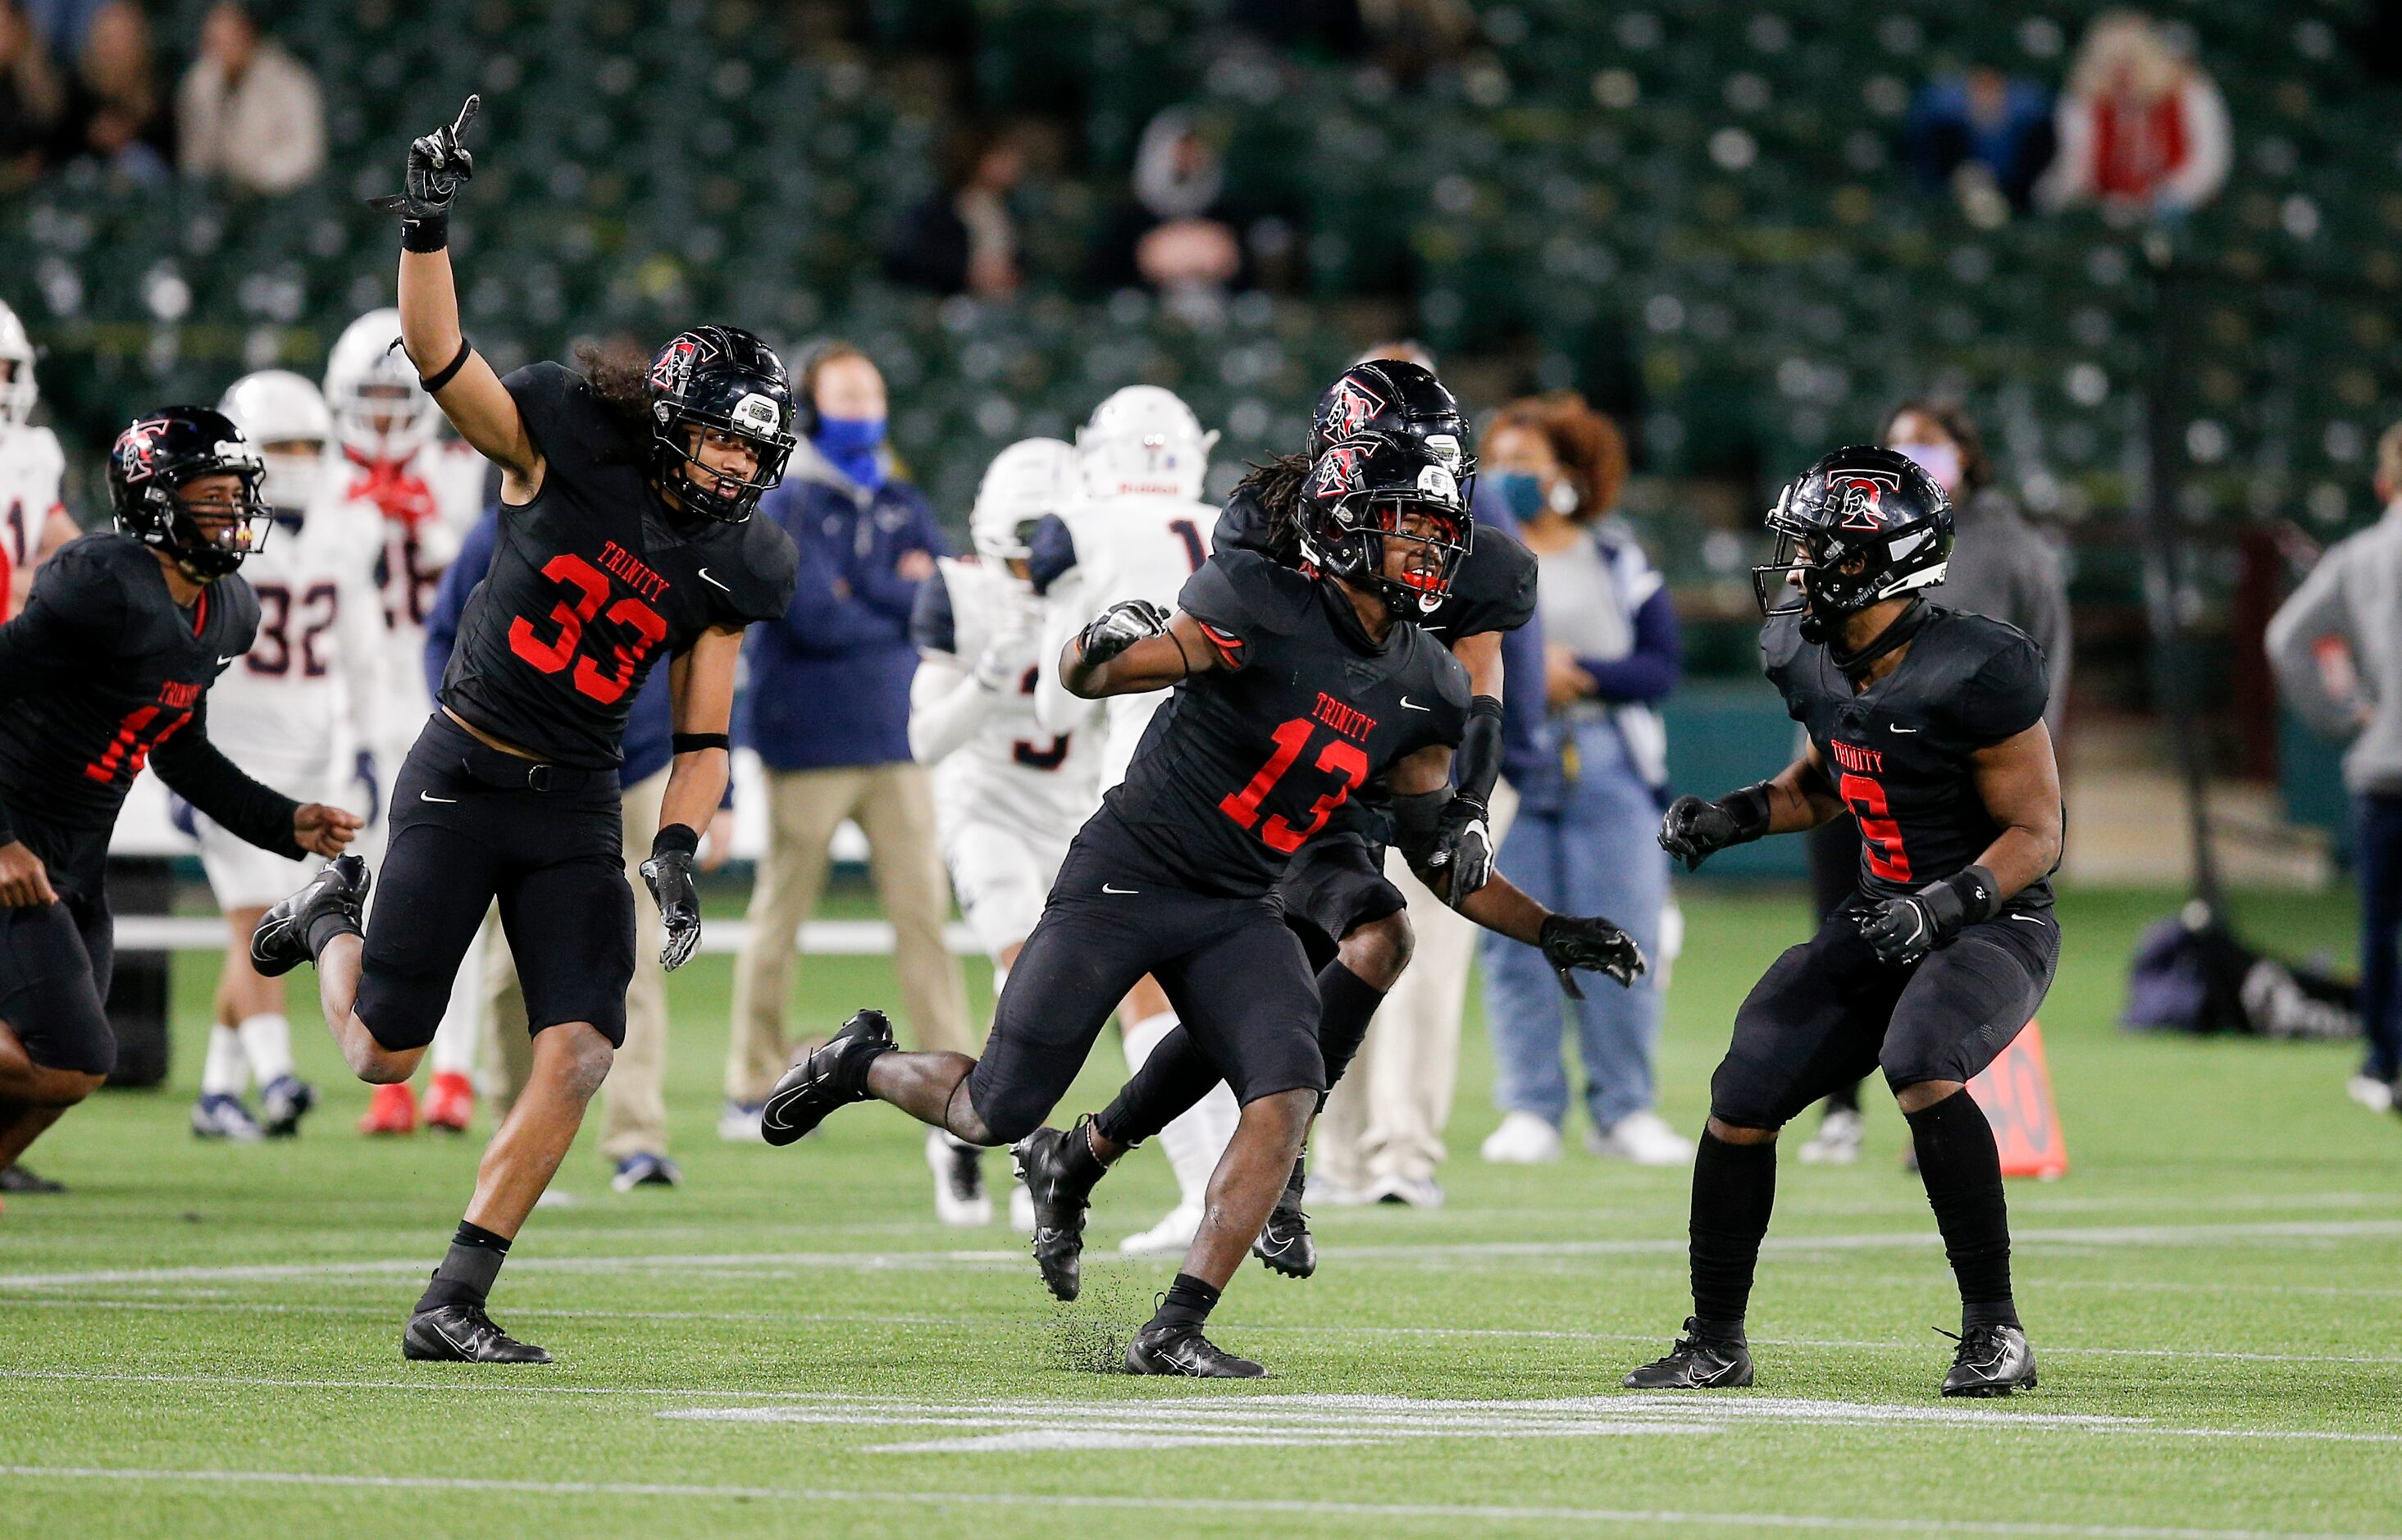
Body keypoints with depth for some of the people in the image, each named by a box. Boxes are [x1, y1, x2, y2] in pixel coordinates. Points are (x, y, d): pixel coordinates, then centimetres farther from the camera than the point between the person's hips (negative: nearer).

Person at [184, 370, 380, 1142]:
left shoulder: (344, 539, 8)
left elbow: (358, 657, 18)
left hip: (309, 756, 5)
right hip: (231, 753, -5)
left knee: (261, 934, 6)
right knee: (252, 918, -15)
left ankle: (219, 1092, 13)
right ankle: (275, 1077, -24)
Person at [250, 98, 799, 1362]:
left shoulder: (731, 569, 2)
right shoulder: (567, 451, -10)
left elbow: (702, 735, 6)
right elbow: (437, 354, -20)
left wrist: (675, 855, -9)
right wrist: (427, 225, -34)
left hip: (578, 808, 4)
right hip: (461, 780, -4)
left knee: (579, 1057, -12)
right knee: (383, 1057, 2)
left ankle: (451, 1307, -4)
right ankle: (332, 918, 38)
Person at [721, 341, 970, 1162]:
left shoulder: (902, 506, 14)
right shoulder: (786, 505, -4)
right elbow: (813, 616, -16)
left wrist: (859, 593, -10)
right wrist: (899, 603, -3)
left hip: (894, 737, 5)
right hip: (810, 742, -5)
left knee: (925, 908, -2)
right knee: (780, 915, 2)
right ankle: (753, 1088, 10)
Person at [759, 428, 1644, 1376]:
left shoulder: (1425, 686, 4)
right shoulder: (1262, 607, -17)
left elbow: (1438, 855, 12)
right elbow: (1082, 678, -15)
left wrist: (1552, 931, 5)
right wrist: (1103, 647, -39)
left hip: (1236, 914, 6)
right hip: (1126, 877, -6)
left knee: (1289, 1098, -17)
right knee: (997, 1113, -3)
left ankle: (1173, 1334, -7)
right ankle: (863, 1064, 31)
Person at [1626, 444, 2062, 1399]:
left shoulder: (1973, 672, -22)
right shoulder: (1820, 667, 1)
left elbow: (2036, 834, -18)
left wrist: (1946, 905, -32)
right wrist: (1735, 817, 3)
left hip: (1991, 924, -8)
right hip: (1886, 922, 8)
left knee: (1921, 1071, -35)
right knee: (1741, 1104, -1)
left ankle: (1994, 1330, -23)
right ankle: (1716, 1344, 18)